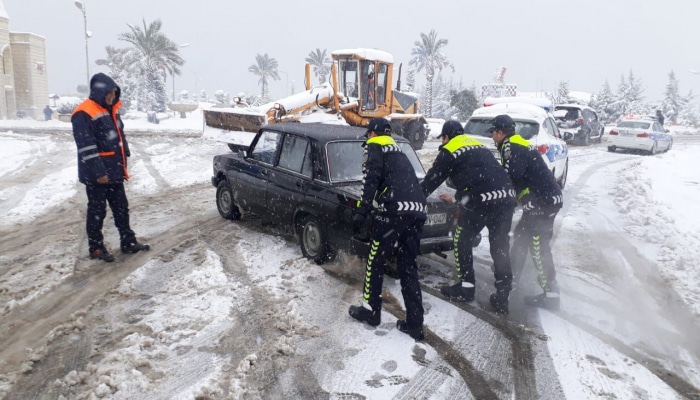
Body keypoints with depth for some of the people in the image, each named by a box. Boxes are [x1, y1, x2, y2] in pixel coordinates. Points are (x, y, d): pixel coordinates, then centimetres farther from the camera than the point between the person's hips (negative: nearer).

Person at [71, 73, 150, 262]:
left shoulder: (111, 110, 12)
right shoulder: (83, 114, -16)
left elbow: (120, 136, 20)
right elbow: (86, 147, -21)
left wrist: (123, 163, 17)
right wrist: (99, 172, -23)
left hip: (114, 171, 8)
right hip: (96, 174, -8)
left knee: (121, 208, 13)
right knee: (97, 211, 2)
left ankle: (128, 242, 22)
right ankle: (96, 247, 14)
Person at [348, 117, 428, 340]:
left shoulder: (374, 148, 10)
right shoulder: (398, 153, 33)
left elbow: (371, 179, -6)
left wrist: (362, 211, -10)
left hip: (395, 210, -7)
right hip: (417, 212, 7)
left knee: (375, 259, 10)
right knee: (408, 266, 12)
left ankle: (371, 310, 19)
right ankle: (414, 324, 13)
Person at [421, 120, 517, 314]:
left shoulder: (448, 151, 8)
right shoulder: (478, 147, 29)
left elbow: (431, 180, 12)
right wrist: (457, 198, 50)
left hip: (480, 200, -6)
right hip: (506, 198, 6)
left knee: (462, 240, 15)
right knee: (500, 246, 12)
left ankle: (466, 286, 20)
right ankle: (502, 296, 15)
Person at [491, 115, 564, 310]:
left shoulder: (511, 147, -11)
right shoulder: (517, 145, 20)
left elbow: (510, 177, -23)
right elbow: (513, 176, 22)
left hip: (543, 201, -10)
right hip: (545, 198, 10)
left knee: (539, 246, -8)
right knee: (521, 235, 22)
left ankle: (550, 293, -6)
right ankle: (513, 269, 39)